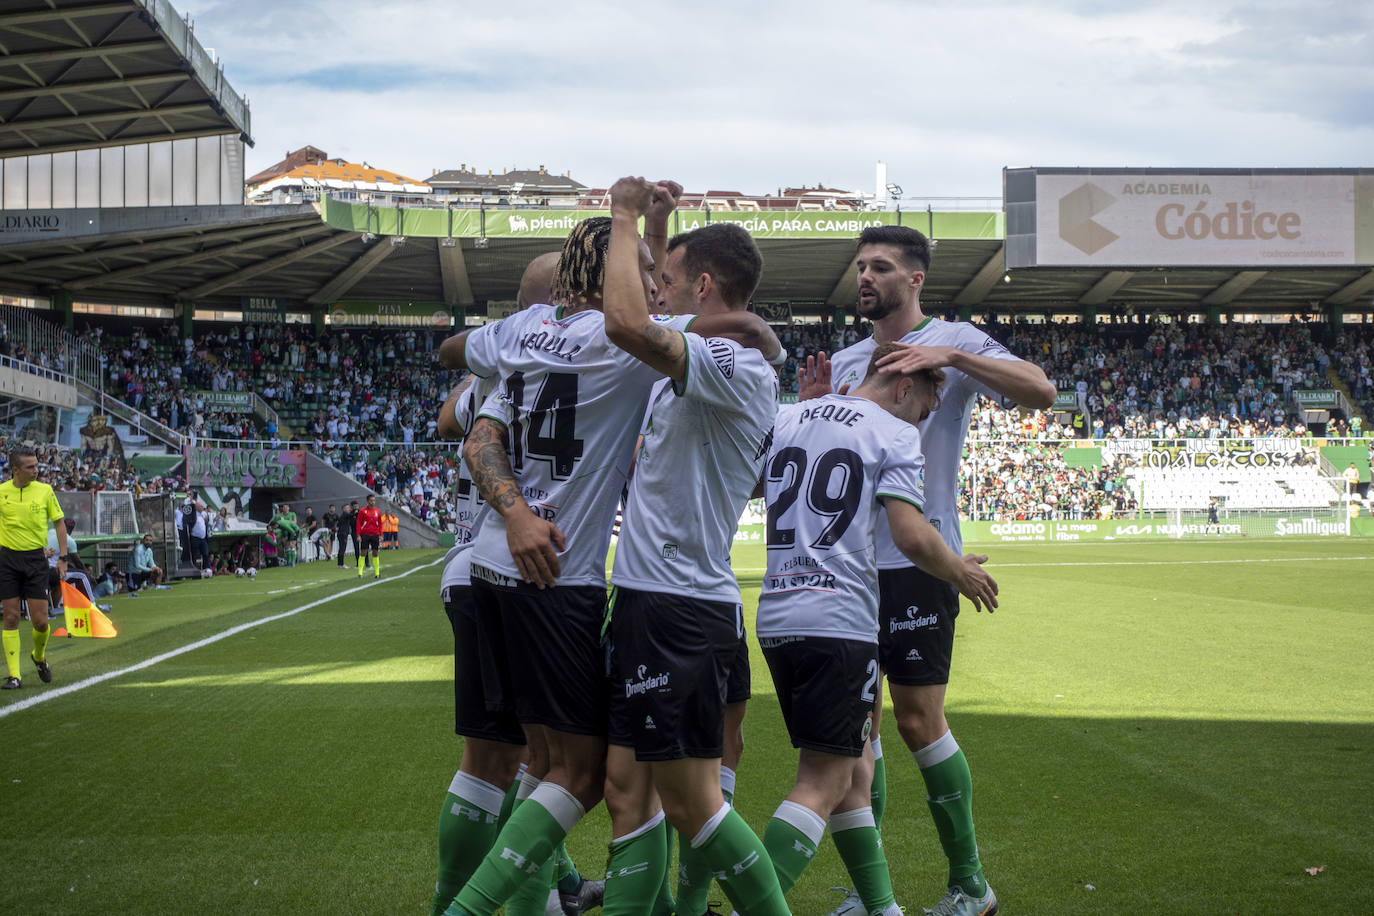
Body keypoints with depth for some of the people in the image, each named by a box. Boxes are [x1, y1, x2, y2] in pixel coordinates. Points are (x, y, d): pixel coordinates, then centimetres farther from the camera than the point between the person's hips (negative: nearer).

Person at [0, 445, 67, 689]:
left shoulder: (44, 490, 1)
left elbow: (59, 524, 8)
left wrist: (62, 558, 2)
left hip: (36, 559, 0)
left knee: (40, 621, -3)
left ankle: (39, 656, 28)